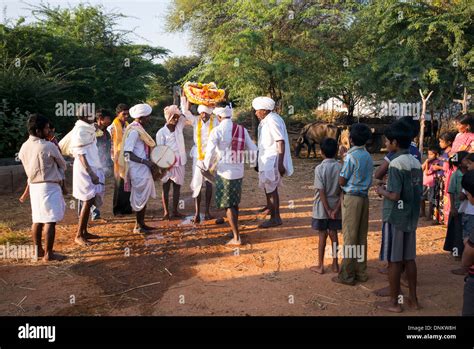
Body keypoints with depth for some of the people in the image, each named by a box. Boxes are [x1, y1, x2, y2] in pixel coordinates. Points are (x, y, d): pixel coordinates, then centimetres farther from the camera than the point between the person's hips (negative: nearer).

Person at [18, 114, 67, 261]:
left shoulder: (24, 147, 4)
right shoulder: (49, 146, -16)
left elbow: (28, 167, 15)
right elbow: (63, 165, -2)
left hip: (34, 186, 8)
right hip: (49, 186, -8)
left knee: (37, 220, 15)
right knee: (50, 221, -3)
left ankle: (38, 250, 24)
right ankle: (48, 254, 0)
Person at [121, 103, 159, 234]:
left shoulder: (139, 129, 11)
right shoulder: (134, 131, -18)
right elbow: (127, 153, -24)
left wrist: (150, 162, 10)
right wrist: (146, 162, -23)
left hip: (143, 169, 9)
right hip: (138, 170, -9)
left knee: (144, 197, 16)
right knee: (141, 197, 0)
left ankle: (141, 224, 26)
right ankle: (138, 227, 12)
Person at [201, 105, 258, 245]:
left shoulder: (217, 131, -11)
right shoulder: (242, 130, 1)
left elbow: (210, 154, -11)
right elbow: (253, 150, 3)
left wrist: (206, 169, 6)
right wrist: (255, 163, 21)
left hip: (225, 173, -5)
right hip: (239, 172, 5)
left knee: (228, 206, 4)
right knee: (235, 204, 20)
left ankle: (236, 238, 4)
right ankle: (234, 228, 34)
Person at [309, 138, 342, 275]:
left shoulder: (320, 168, -14)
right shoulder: (340, 167, -3)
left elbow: (321, 191, -16)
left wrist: (328, 210, -11)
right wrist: (336, 209, -7)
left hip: (322, 208, -3)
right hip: (336, 207, 3)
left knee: (322, 236, 6)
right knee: (333, 235, 13)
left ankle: (320, 266, 14)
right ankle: (335, 264, 21)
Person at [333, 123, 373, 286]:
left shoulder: (350, 156, -15)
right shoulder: (368, 156, 9)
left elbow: (342, 181, -12)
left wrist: (342, 160, 1)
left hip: (351, 198, -7)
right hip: (364, 197, 7)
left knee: (349, 237, -2)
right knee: (361, 236, 12)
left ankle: (347, 275, 4)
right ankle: (361, 271, 20)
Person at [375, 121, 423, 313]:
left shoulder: (396, 163, -18)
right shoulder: (416, 163, 7)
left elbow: (395, 196, -23)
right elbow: (418, 192, 12)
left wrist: (382, 191, -3)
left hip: (395, 218, -8)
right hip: (411, 217, 8)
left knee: (393, 260, 2)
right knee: (409, 258, 15)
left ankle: (394, 302, 12)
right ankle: (413, 298, 24)